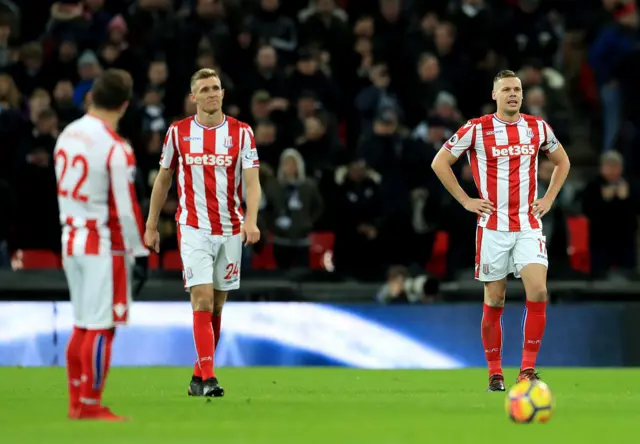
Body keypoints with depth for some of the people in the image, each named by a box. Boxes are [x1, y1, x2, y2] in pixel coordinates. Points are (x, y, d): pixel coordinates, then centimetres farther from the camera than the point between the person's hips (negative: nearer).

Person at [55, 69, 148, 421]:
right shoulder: (115, 148, -16)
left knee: (82, 324, 15)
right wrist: (139, 252, -9)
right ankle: (90, 405, -1)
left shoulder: (67, 135, 7)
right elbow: (126, 206, -16)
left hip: (71, 238, 7)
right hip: (104, 244, -7)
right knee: (101, 327, -2)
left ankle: (76, 404, 17)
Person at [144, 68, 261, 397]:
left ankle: (199, 377, 19)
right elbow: (163, 179, 11)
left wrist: (251, 219, -22)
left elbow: (251, 182, -5)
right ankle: (208, 378, -18)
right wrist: (151, 226, 11)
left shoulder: (241, 132, 1)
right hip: (194, 228, -2)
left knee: (216, 305, 8)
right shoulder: (178, 132, 2)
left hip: (230, 230, 2)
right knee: (202, 299, -14)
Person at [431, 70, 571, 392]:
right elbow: (439, 163, 1)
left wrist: (548, 199, 9)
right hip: (493, 228, -2)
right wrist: (466, 201, -3)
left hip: (528, 226, 2)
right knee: (494, 301, 2)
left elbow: (562, 162, 22)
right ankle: (495, 373, 13)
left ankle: (527, 369, -8)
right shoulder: (477, 129, -4)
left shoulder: (537, 128, 5)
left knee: (538, 292, -15)